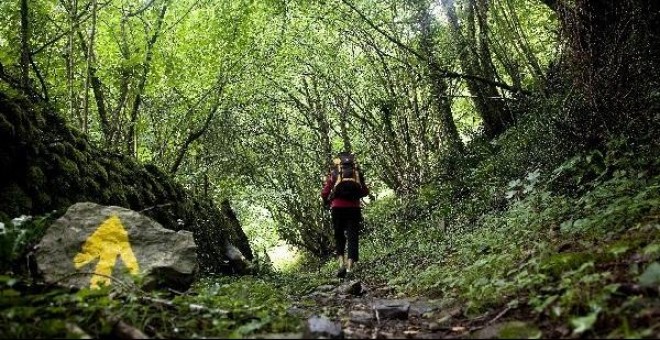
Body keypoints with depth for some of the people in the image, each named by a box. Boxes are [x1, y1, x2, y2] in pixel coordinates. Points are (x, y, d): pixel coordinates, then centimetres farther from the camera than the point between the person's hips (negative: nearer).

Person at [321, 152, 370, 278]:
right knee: (353, 237, 4)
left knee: (339, 236, 14)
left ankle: (341, 262, -2)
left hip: (338, 207, 0)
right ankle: (350, 267, -5)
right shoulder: (357, 173, 13)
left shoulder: (333, 173, 8)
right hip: (354, 208, 1)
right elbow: (365, 191, 10)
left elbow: (324, 193, 1)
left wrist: (327, 202, 20)